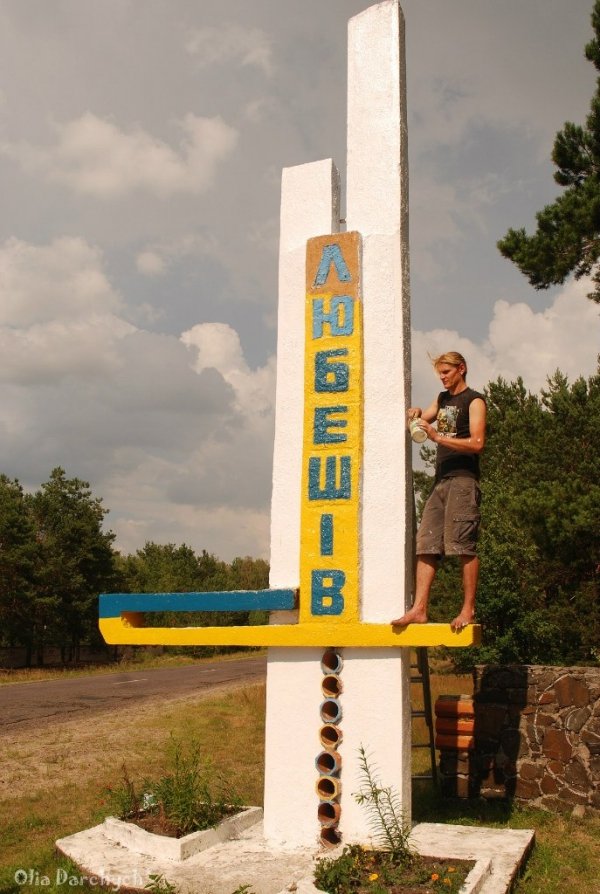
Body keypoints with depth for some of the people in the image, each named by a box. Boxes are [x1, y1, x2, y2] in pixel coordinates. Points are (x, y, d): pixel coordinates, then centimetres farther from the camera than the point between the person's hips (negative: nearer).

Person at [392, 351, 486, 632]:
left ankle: (468, 609, -2)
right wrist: (416, 414, 10)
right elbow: (425, 419, 34)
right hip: (441, 481, 7)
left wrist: (437, 437, -18)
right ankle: (419, 609, -4)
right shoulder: (443, 398, 22)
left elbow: (477, 442, -13)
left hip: (462, 480, -7)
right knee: (425, 546, -1)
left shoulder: (474, 400, -1)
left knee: (464, 546, -8)